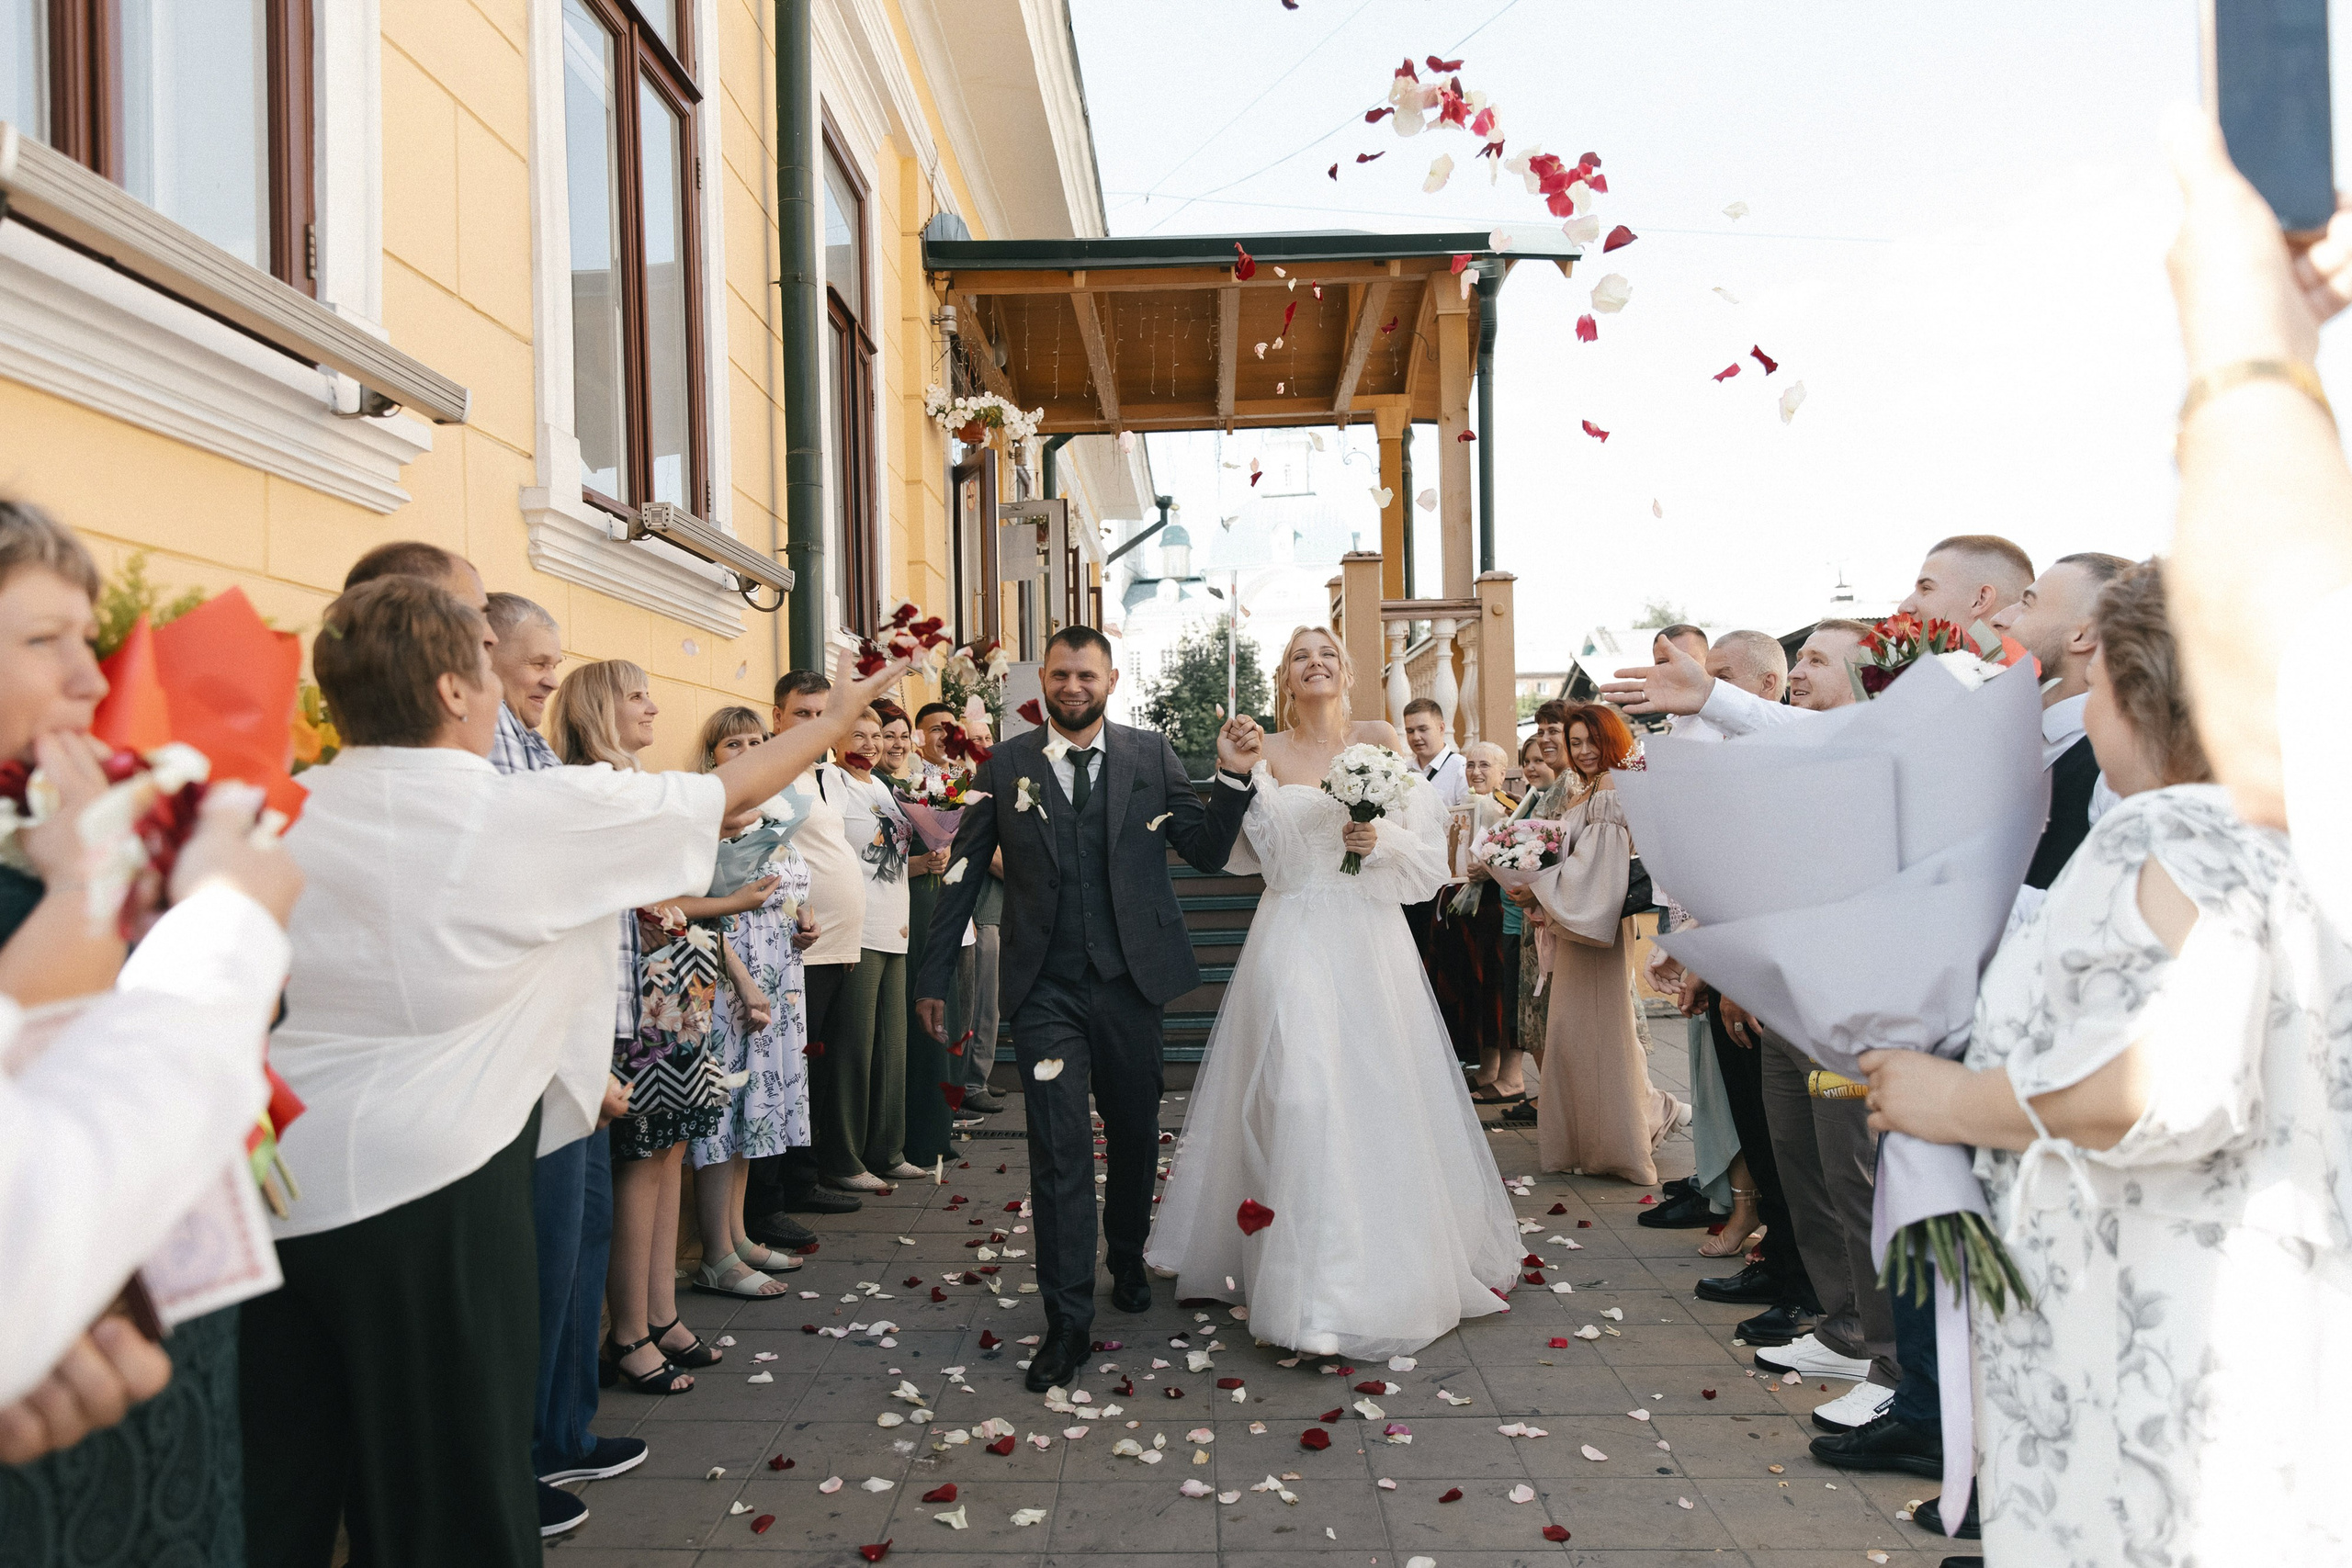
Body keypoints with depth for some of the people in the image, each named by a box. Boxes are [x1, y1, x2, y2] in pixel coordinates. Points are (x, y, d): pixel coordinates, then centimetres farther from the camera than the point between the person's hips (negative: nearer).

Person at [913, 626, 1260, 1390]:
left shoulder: (1151, 756, 2)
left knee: (1135, 1135, 18)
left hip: (1129, 982, 2)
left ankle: (1127, 1261, 44)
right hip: (1045, 990, -2)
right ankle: (1066, 1322, 8)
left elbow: (1208, 852, 0)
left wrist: (1234, 778, -15)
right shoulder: (1004, 767, 1)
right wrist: (935, 976, 6)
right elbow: (963, 873, 5)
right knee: (1059, 1152, -3)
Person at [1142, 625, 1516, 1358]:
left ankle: (1388, 1265, 22)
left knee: (1377, 1097, 4)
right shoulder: (1265, 754, 7)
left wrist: (1382, 840, -15)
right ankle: (1311, 1284, -1)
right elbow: (1250, 853, -1)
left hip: (1368, 939, 0)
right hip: (1293, 936, 0)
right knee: (1297, 1097, -8)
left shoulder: (1381, 740, 6)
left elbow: (1427, 845, 5)